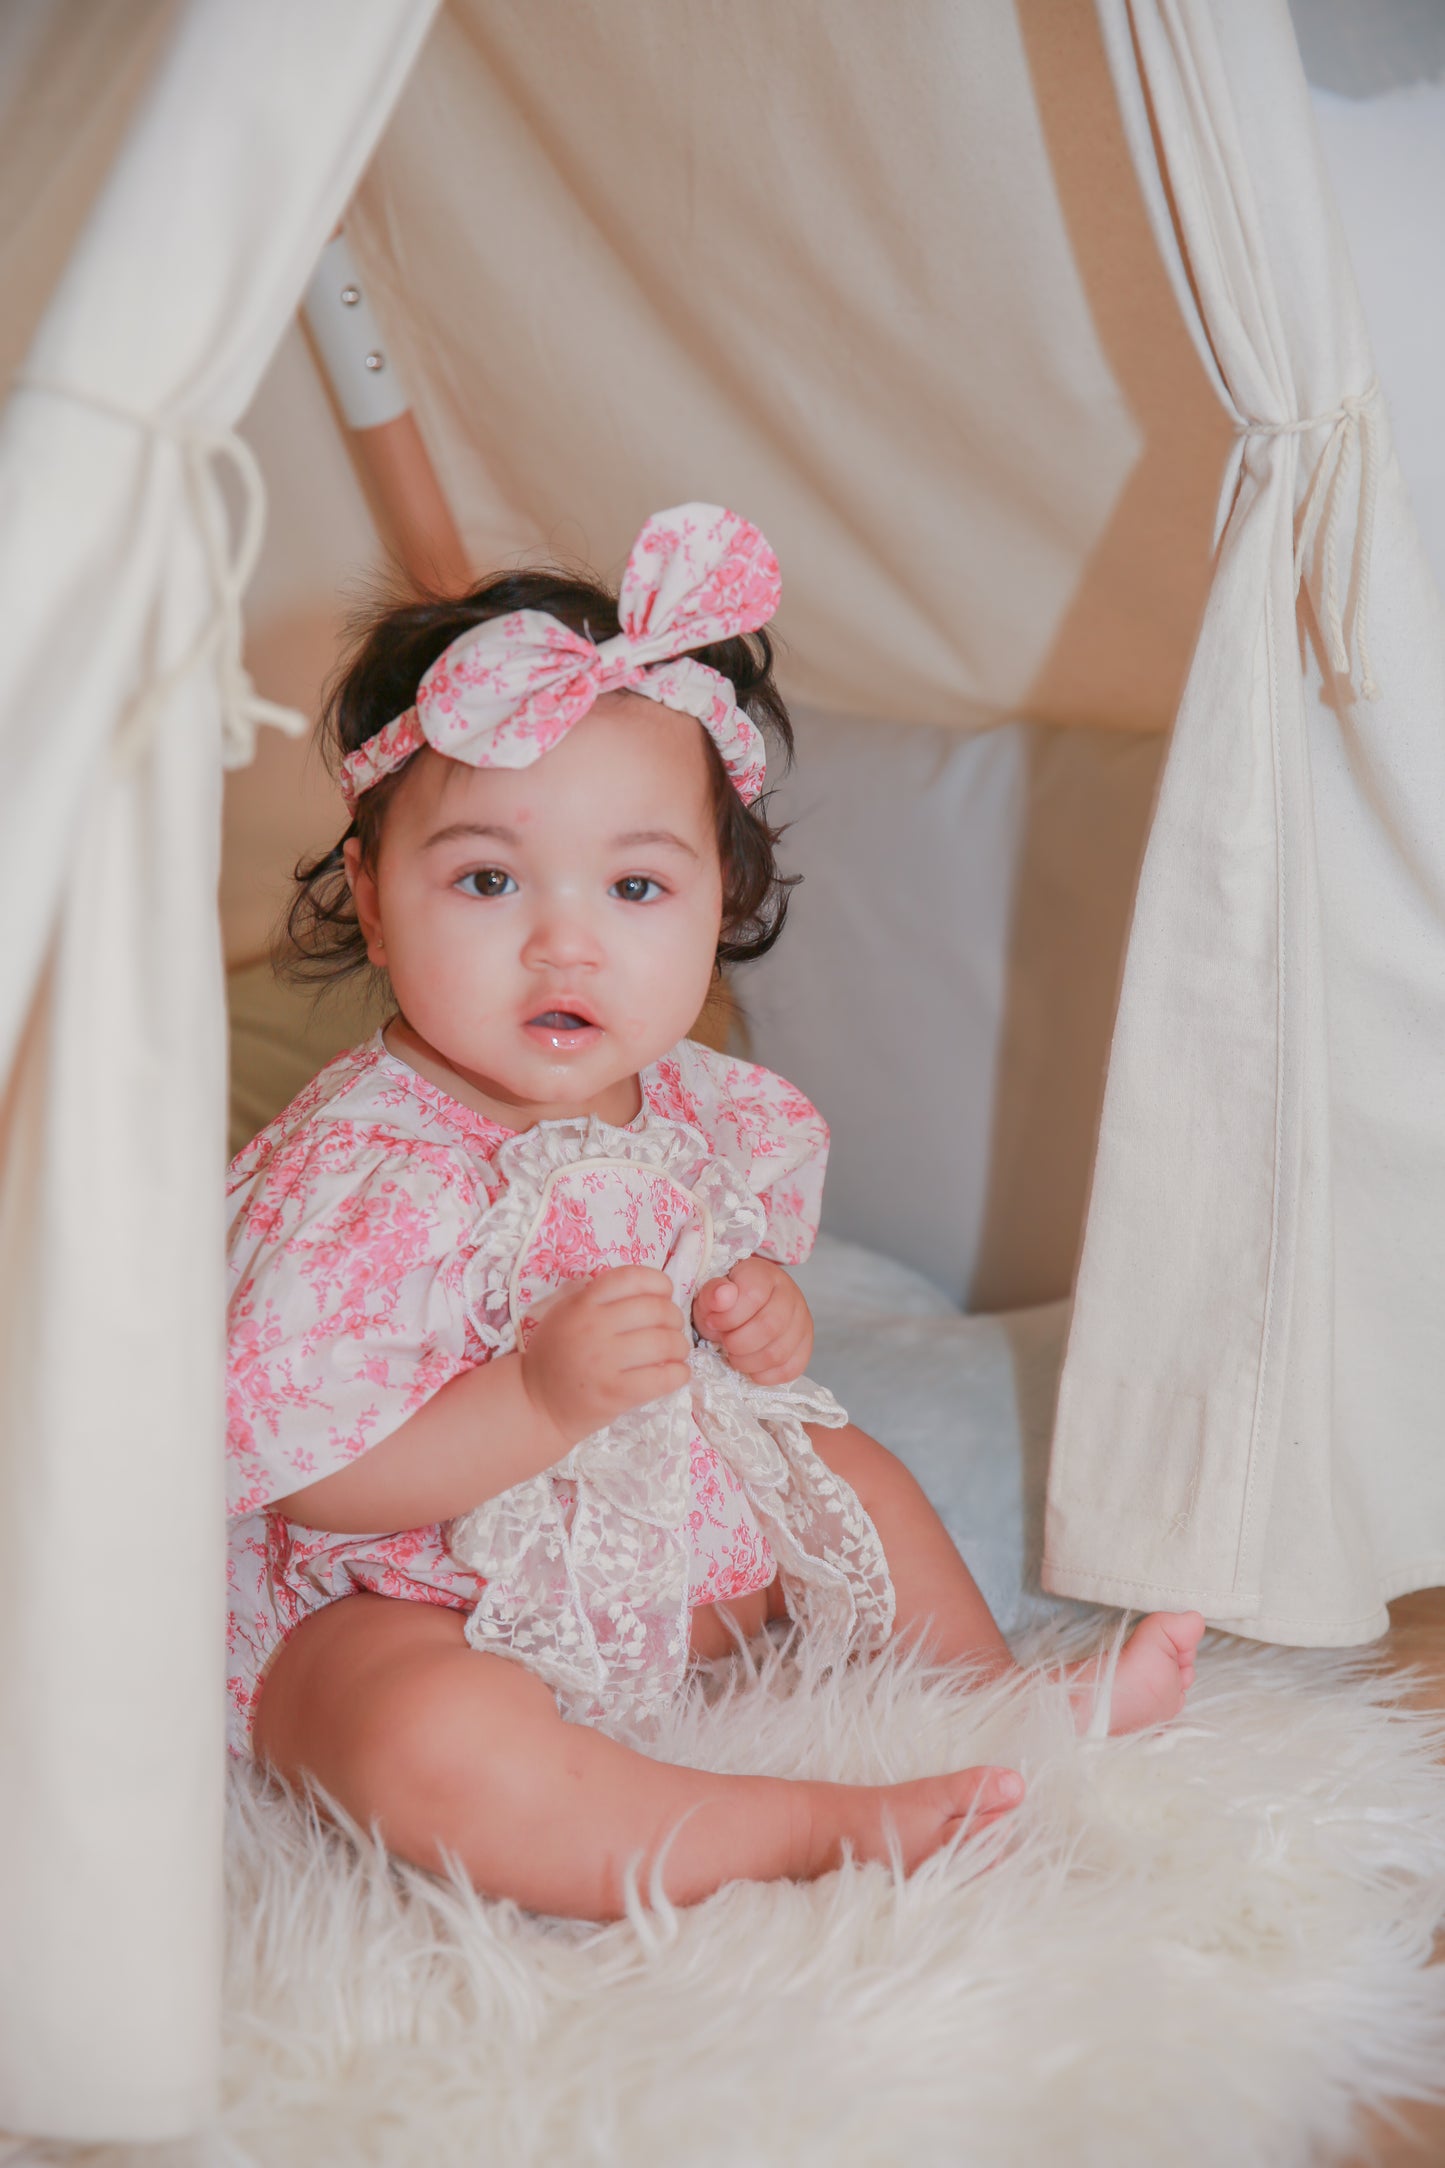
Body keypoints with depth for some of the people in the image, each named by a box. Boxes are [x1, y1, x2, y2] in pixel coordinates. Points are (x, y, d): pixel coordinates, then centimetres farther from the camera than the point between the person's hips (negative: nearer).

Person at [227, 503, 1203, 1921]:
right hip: (410, 1610, -7)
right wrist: (542, 1399, -37)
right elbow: (296, 1469, -27)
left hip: (671, 1562, 7)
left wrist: (769, 1329, -9)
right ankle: (805, 1830, -25)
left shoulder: (711, 1117, -3)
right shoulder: (364, 1181, -26)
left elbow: (742, 1278, 15)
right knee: (420, 1741, -37)